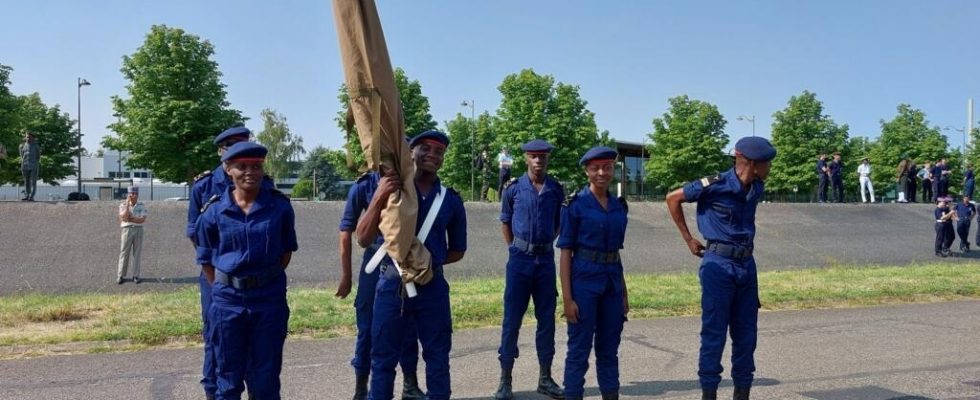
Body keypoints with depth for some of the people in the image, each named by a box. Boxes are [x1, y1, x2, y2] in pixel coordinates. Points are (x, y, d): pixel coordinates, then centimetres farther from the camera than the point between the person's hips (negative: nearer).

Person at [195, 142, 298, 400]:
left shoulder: (280, 206, -3)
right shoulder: (214, 213, -3)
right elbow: (206, 260, 7)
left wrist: (269, 279, 1)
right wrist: (222, 288, 0)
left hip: (269, 298, 0)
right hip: (228, 300, 1)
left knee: (265, 378, 10)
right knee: (229, 377, 13)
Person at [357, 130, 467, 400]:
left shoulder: (451, 200, 3)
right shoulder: (390, 189, -1)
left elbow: (458, 250, 13)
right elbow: (364, 240, -10)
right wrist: (378, 199, -22)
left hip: (432, 286, 2)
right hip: (392, 284, -1)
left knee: (437, 359, 12)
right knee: (383, 360, 9)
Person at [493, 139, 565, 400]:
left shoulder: (556, 189, 3)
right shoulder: (514, 188, -1)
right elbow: (505, 222, 9)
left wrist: (545, 244, 7)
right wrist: (514, 249, 4)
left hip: (546, 259, 2)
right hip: (520, 258, -2)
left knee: (546, 319, 7)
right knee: (512, 319, 0)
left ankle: (545, 379, 19)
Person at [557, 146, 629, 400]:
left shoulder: (619, 206, 9)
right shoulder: (575, 204, -7)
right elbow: (565, 252, -8)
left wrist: (624, 293, 14)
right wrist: (567, 297, -13)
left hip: (612, 282, 5)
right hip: (584, 280, -5)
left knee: (609, 349, 14)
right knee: (579, 350, 2)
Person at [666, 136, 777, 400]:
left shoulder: (757, 189, 5)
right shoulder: (715, 185, -14)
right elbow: (673, 198, -4)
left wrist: (747, 241, 13)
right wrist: (688, 240, -1)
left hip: (747, 265, 6)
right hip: (719, 265, -6)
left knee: (746, 334, 11)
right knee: (714, 333, -1)